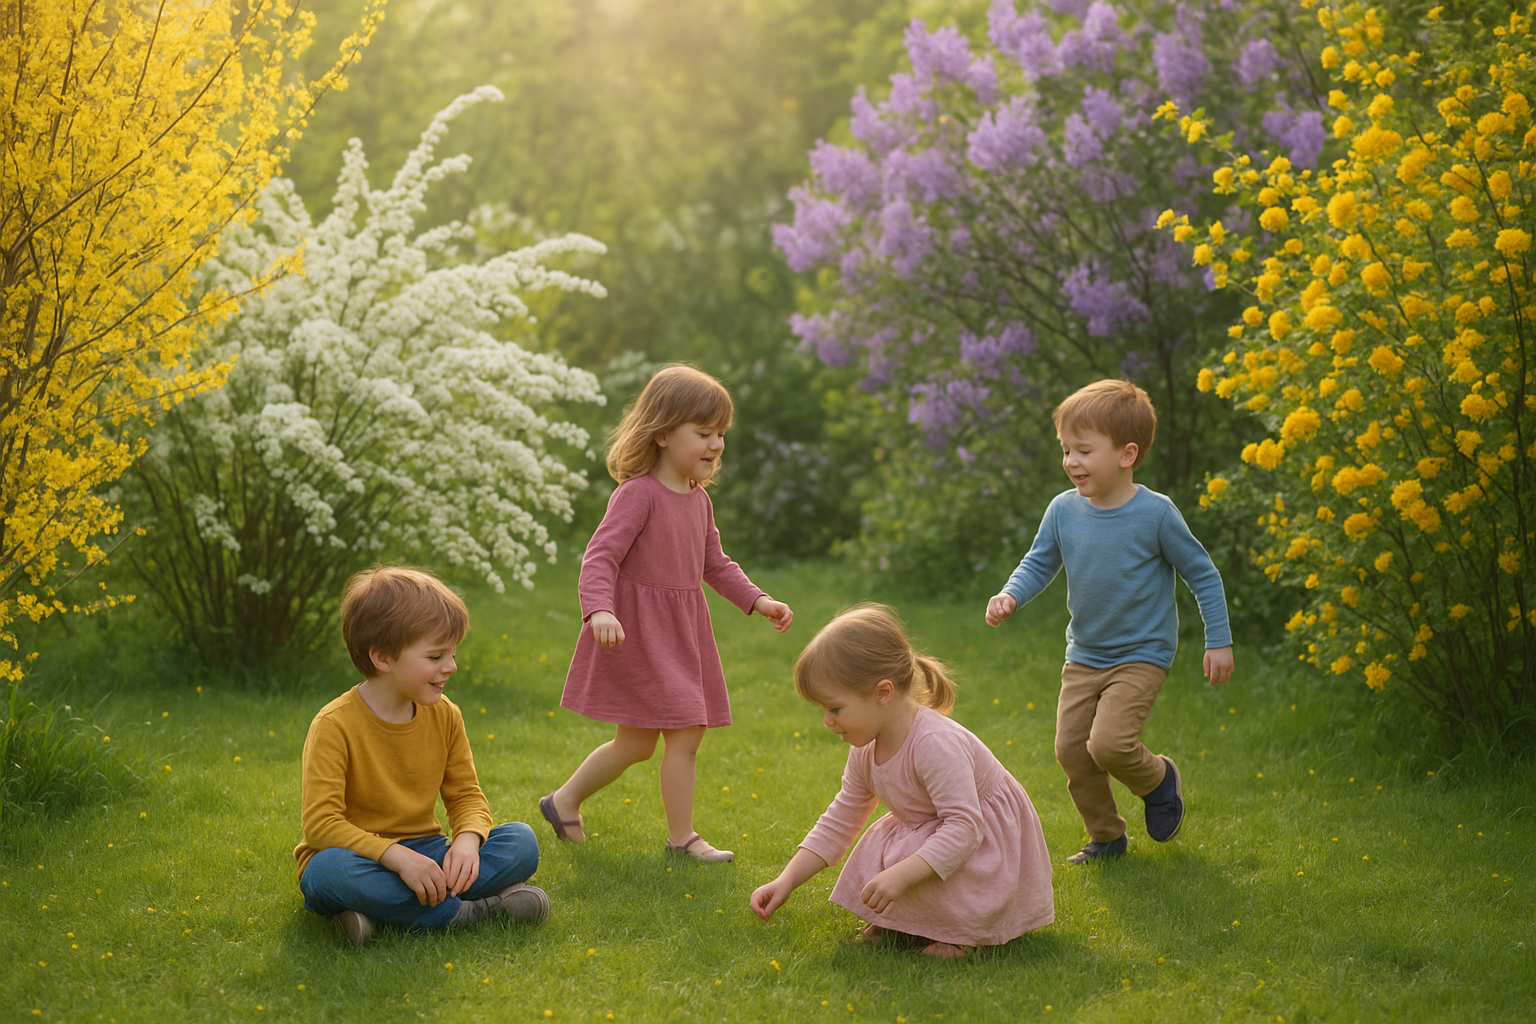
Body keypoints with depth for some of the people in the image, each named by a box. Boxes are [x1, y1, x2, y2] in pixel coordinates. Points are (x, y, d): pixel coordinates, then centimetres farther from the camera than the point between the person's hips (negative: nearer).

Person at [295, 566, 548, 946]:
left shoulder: (445, 716, 1)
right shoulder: (335, 725, -16)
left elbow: (466, 795, 6)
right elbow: (321, 822, -21)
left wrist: (468, 839, -19)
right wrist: (395, 856, -32)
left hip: (421, 856, 5)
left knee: (521, 842, -14)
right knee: (334, 868, -41)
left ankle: (385, 908, -25)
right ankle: (477, 909, -27)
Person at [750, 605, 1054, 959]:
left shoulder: (936, 744, -34)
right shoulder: (865, 751, -6)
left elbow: (964, 826, -37)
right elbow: (840, 820, 4)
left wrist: (901, 875, -44)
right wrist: (786, 882, -3)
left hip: (989, 841, -9)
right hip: (926, 833, 9)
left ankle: (966, 929, -9)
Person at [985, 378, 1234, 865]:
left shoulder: (1154, 513, -16)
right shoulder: (1063, 510, -5)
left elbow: (1202, 574, -6)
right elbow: (1038, 563, 7)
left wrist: (1219, 642, -6)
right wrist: (1010, 595, -14)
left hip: (1141, 656, -5)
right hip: (1083, 656, 5)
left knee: (1108, 743, -19)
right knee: (1071, 749, 3)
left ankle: (1159, 779, 14)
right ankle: (1106, 836, 25)